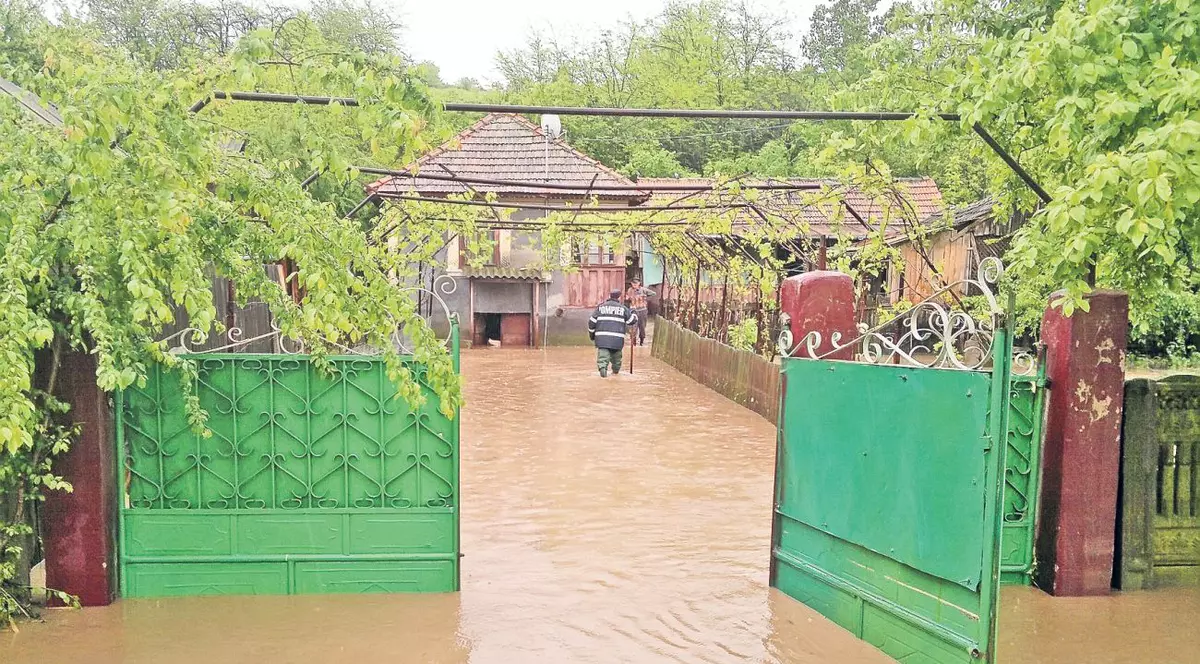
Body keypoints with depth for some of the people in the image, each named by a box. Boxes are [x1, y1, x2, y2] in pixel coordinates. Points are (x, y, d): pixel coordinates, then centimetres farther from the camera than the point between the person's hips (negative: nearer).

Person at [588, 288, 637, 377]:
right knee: (616, 354, 20)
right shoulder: (623, 308, 7)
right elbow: (633, 320, 11)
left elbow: (592, 322, 7)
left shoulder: (601, 307, 9)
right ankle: (615, 370, 32)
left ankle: (602, 368, -28)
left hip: (602, 337, 0)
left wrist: (592, 334, 20)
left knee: (603, 354, -7)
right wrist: (633, 312, 32)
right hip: (617, 338, 0)